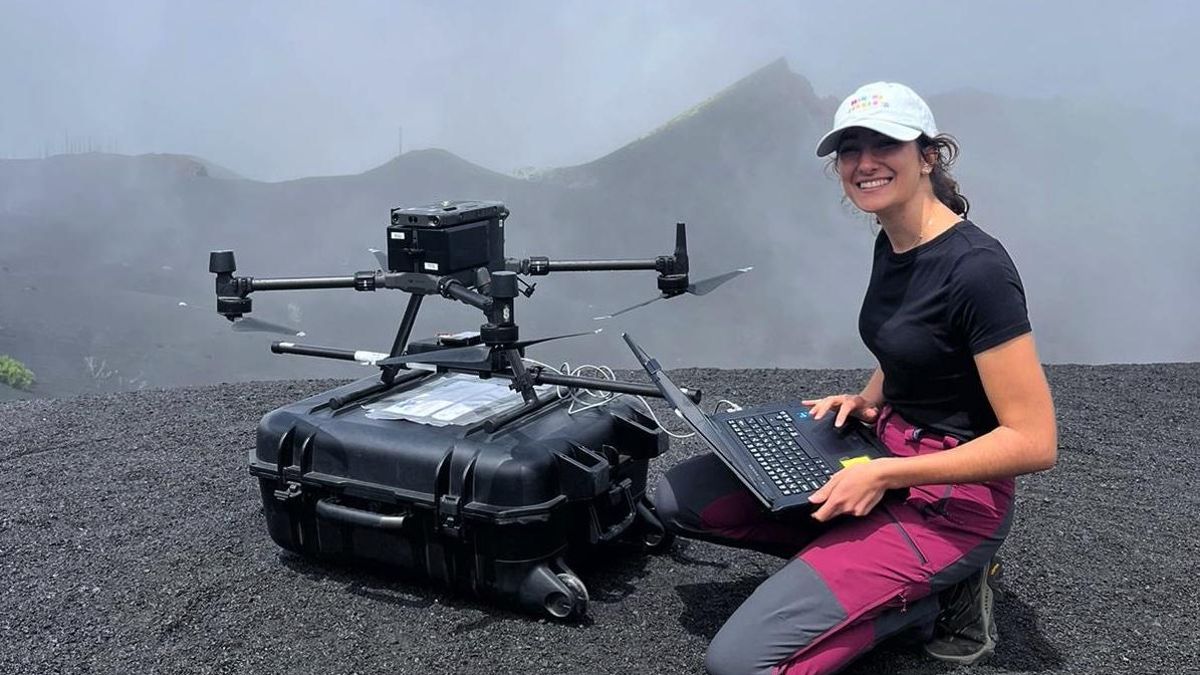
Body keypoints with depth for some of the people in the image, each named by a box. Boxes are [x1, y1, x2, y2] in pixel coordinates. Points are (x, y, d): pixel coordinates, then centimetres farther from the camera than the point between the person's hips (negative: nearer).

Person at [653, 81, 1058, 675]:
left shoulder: (976, 269, -21)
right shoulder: (892, 245, 5)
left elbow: (1034, 442, -22)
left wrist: (883, 475, -23)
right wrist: (866, 401, 4)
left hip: (950, 496, -8)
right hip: (884, 448, 9)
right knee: (679, 497, -2)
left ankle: (934, 594, -1)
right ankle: (849, 558, 3)